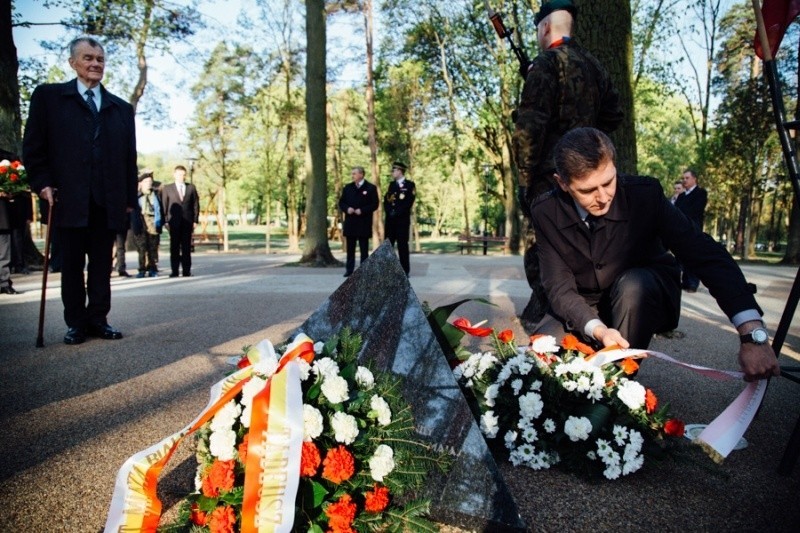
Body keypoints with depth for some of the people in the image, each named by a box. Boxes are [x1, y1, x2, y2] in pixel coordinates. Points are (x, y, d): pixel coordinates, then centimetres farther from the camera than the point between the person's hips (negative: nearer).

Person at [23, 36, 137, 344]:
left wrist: (130, 197, 8)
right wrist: (42, 183, -6)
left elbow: (129, 156, 14)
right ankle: (76, 323, 12)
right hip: (68, 199, -2)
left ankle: (98, 319, 13)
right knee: (72, 265, 4)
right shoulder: (48, 96, 9)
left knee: (102, 264, 6)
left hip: (108, 202, 2)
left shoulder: (121, 108, 17)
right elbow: (33, 146, 5)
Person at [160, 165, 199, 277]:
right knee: (174, 247, -1)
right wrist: (165, 221, -5)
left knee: (186, 247, 1)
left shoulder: (191, 188, 11)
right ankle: (174, 271, 2)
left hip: (188, 222, 1)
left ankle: (186, 270, 4)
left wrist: (195, 220, 1)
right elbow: (164, 206, 4)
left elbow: (196, 204, 9)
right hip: (174, 222, -1)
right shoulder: (167, 189, 8)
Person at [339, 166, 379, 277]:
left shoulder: (371, 188, -1)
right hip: (350, 222, 4)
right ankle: (349, 270, 12)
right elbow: (341, 202, 12)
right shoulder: (347, 188, 11)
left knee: (364, 249, 2)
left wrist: (362, 210, -15)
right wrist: (347, 209, -9)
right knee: (350, 248, 7)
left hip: (364, 223, -4)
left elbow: (375, 204, -4)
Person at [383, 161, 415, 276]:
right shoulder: (392, 184, 17)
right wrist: (390, 212, -7)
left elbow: (408, 202, -10)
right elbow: (386, 200, 10)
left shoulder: (410, 185, -1)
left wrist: (396, 213, -14)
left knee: (402, 245, -4)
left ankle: (405, 270, 1)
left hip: (403, 219, -5)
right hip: (390, 219, 5)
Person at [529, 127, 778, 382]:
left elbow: (707, 254, -29)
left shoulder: (644, 194, -24)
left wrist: (753, 334, -42)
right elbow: (560, 287, -21)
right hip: (586, 308, 1)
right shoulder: (545, 212, -19)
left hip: (645, 297, -1)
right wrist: (596, 329, -42)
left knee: (632, 284, -34)